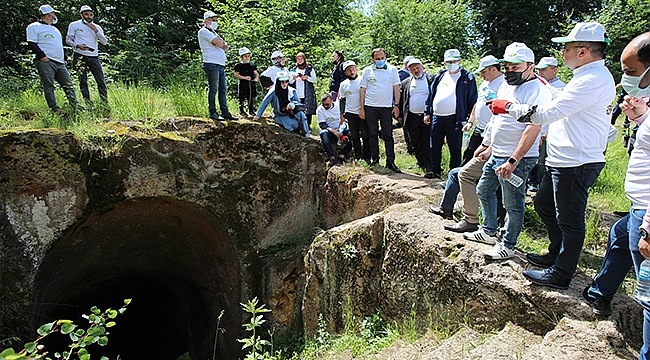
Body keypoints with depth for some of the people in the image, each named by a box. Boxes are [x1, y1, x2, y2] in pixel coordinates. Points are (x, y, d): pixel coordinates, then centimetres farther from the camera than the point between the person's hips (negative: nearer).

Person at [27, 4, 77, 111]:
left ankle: (75, 106, 1)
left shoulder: (54, 29, 27)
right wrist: (42, 56, -18)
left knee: (69, 85, 1)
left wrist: (64, 58, 20)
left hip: (60, 63, 7)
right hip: (45, 62, -7)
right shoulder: (34, 27, 4)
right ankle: (54, 109, -11)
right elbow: (31, 44, -6)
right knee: (48, 86, -8)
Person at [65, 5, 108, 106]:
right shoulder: (74, 25, 6)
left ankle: (105, 103, -1)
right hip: (80, 56, -2)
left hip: (94, 56, 2)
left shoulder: (97, 27, 14)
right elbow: (68, 39, 5)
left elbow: (104, 42, 3)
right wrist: (77, 46, -14)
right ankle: (89, 104, 0)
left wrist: (95, 30, -8)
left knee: (101, 81, -4)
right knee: (83, 81, -3)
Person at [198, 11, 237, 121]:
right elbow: (219, 43, -13)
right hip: (212, 64, -9)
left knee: (222, 90, 6)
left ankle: (225, 112, 7)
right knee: (213, 89, -8)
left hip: (221, 65, 9)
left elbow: (225, 47, 19)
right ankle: (213, 113, -5)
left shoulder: (213, 33, 28)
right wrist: (218, 37, 6)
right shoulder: (203, 31, -1)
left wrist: (224, 44, -1)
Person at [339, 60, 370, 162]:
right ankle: (357, 157, 15)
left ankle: (366, 157, 7)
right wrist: (342, 113, 7)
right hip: (350, 113, 3)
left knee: (365, 135, -2)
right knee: (354, 136, 7)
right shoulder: (343, 84, 8)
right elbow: (342, 100, 14)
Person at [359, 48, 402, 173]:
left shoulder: (392, 70, 5)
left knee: (388, 135, -1)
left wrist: (396, 105, -2)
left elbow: (396, 88, 6)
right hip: (370, 106, 1)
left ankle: (390, 162, 1)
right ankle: (374, 158, 19)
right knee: (373, 134, 8)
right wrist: (361, 108, 3)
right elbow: (362, 90, 7)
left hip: (387, 106, -1)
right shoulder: (367, 71, 6)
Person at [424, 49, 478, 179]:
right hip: (436, 117, 5)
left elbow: (473, 100, -2)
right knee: (435, 147, 10)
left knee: (455, 149, 3)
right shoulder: (439, 77, 15)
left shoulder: (467, 78, 1)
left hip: (454, 119, -4)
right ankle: (435, 170, 22)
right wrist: (427, 112, 11)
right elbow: (431, 95, 18)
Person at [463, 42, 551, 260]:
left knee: (513, 204, 2)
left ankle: (507, 246, 17)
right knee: (484, 191, 20)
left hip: (517, 159, -10)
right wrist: (487, 144, 22)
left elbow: (533, 129, -24)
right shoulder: (506, 86, 12)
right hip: (496, 155, 10)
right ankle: (488, 232, 37)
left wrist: (513, 161, -27)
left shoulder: (536, 90, -17)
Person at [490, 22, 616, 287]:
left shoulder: (593, 80, -20)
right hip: (562, 159, 11)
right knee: (544, 205, 21)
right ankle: (557, 254, 37)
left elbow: (546, 113, -24)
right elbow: (560, 109, 22)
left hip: (576, 163, -11)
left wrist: (509, 107, -14)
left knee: (569, 220, 1)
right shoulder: (590, 75, 14)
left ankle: (561, 274, 15)